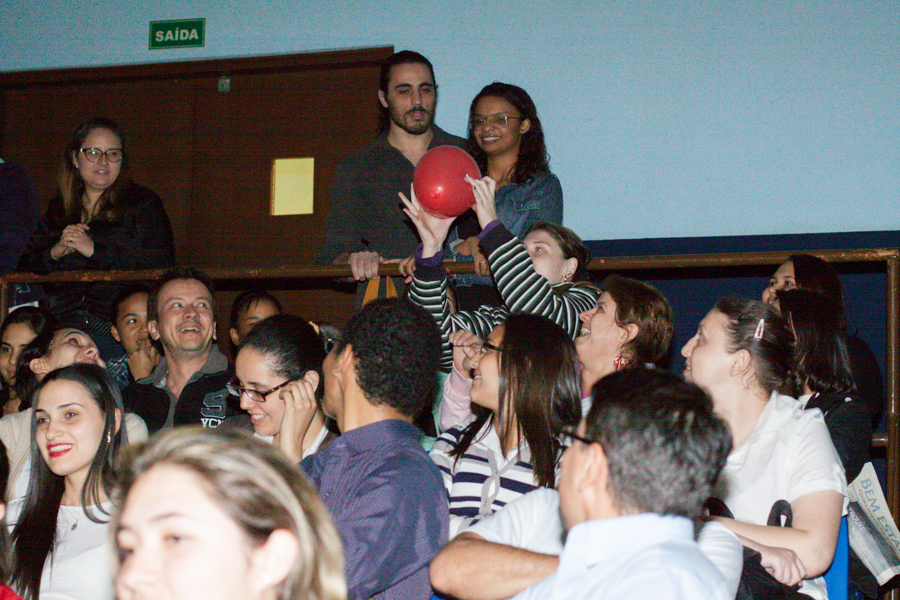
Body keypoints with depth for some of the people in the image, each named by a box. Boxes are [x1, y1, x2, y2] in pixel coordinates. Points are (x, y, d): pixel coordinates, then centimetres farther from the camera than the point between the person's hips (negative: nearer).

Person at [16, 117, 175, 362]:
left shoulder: (143, 202, 10)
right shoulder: (58, 209, 22)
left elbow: (162, 265, -5)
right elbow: (26, 267, 20)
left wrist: (96, 250, -9)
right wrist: (54, 253, -2)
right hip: (62, 322, 4)